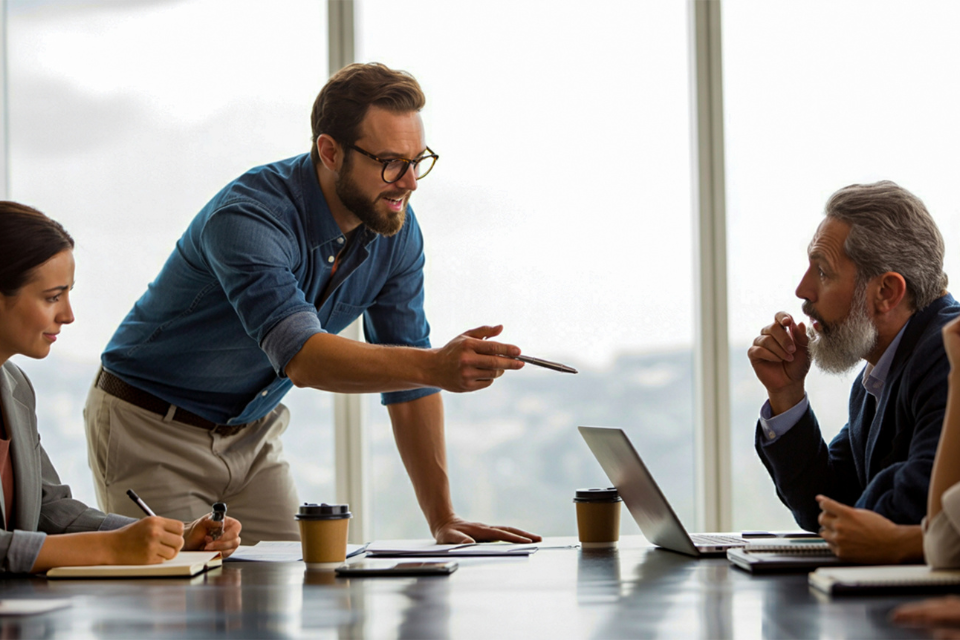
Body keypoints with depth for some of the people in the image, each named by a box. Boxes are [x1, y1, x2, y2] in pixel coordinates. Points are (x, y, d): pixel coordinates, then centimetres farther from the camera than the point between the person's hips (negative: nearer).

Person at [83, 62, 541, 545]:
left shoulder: (396, 229, -9)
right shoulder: (249, 218, -31)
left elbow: (409, 378, -5)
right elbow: (300, 355, -45)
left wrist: (442, 518, -12)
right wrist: (435, 366, -59)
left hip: (252, 433, 6)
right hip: (153, 432, -6)